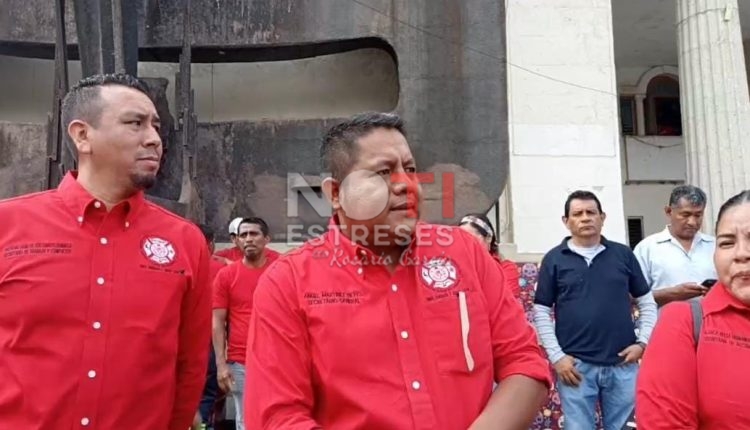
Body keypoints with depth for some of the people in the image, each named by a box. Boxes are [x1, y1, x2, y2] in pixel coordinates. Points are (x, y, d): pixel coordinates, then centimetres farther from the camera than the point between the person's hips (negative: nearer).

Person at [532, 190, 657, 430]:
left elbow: (647, 302, 11)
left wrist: (642, 342, 0)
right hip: (575, 365, -2)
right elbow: (541, 313, 0)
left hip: (622, 364, 2)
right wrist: (556, 356, -7)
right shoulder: (554, 259, 1)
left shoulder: (623, 254, 6)